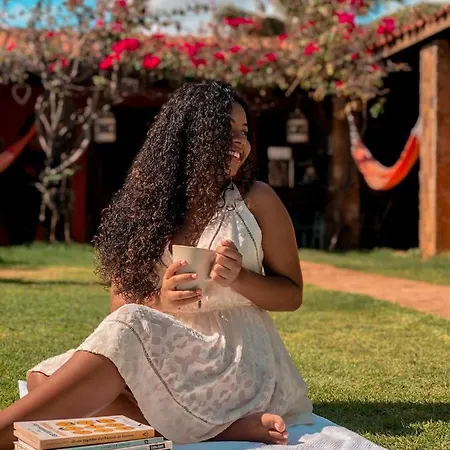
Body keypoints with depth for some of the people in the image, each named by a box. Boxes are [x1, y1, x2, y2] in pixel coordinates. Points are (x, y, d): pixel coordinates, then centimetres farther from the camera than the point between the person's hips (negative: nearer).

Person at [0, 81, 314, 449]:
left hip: (238, 356, -4)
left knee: (128, 330, -32)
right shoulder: (145, 208, 8)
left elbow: (293, 294, 6)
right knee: (44, 379, -19)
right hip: (167, 356, 4)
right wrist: (160, 302, -15)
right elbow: (121, 303, 8)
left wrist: (239, 279, -14)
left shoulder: (256, 201, 3)